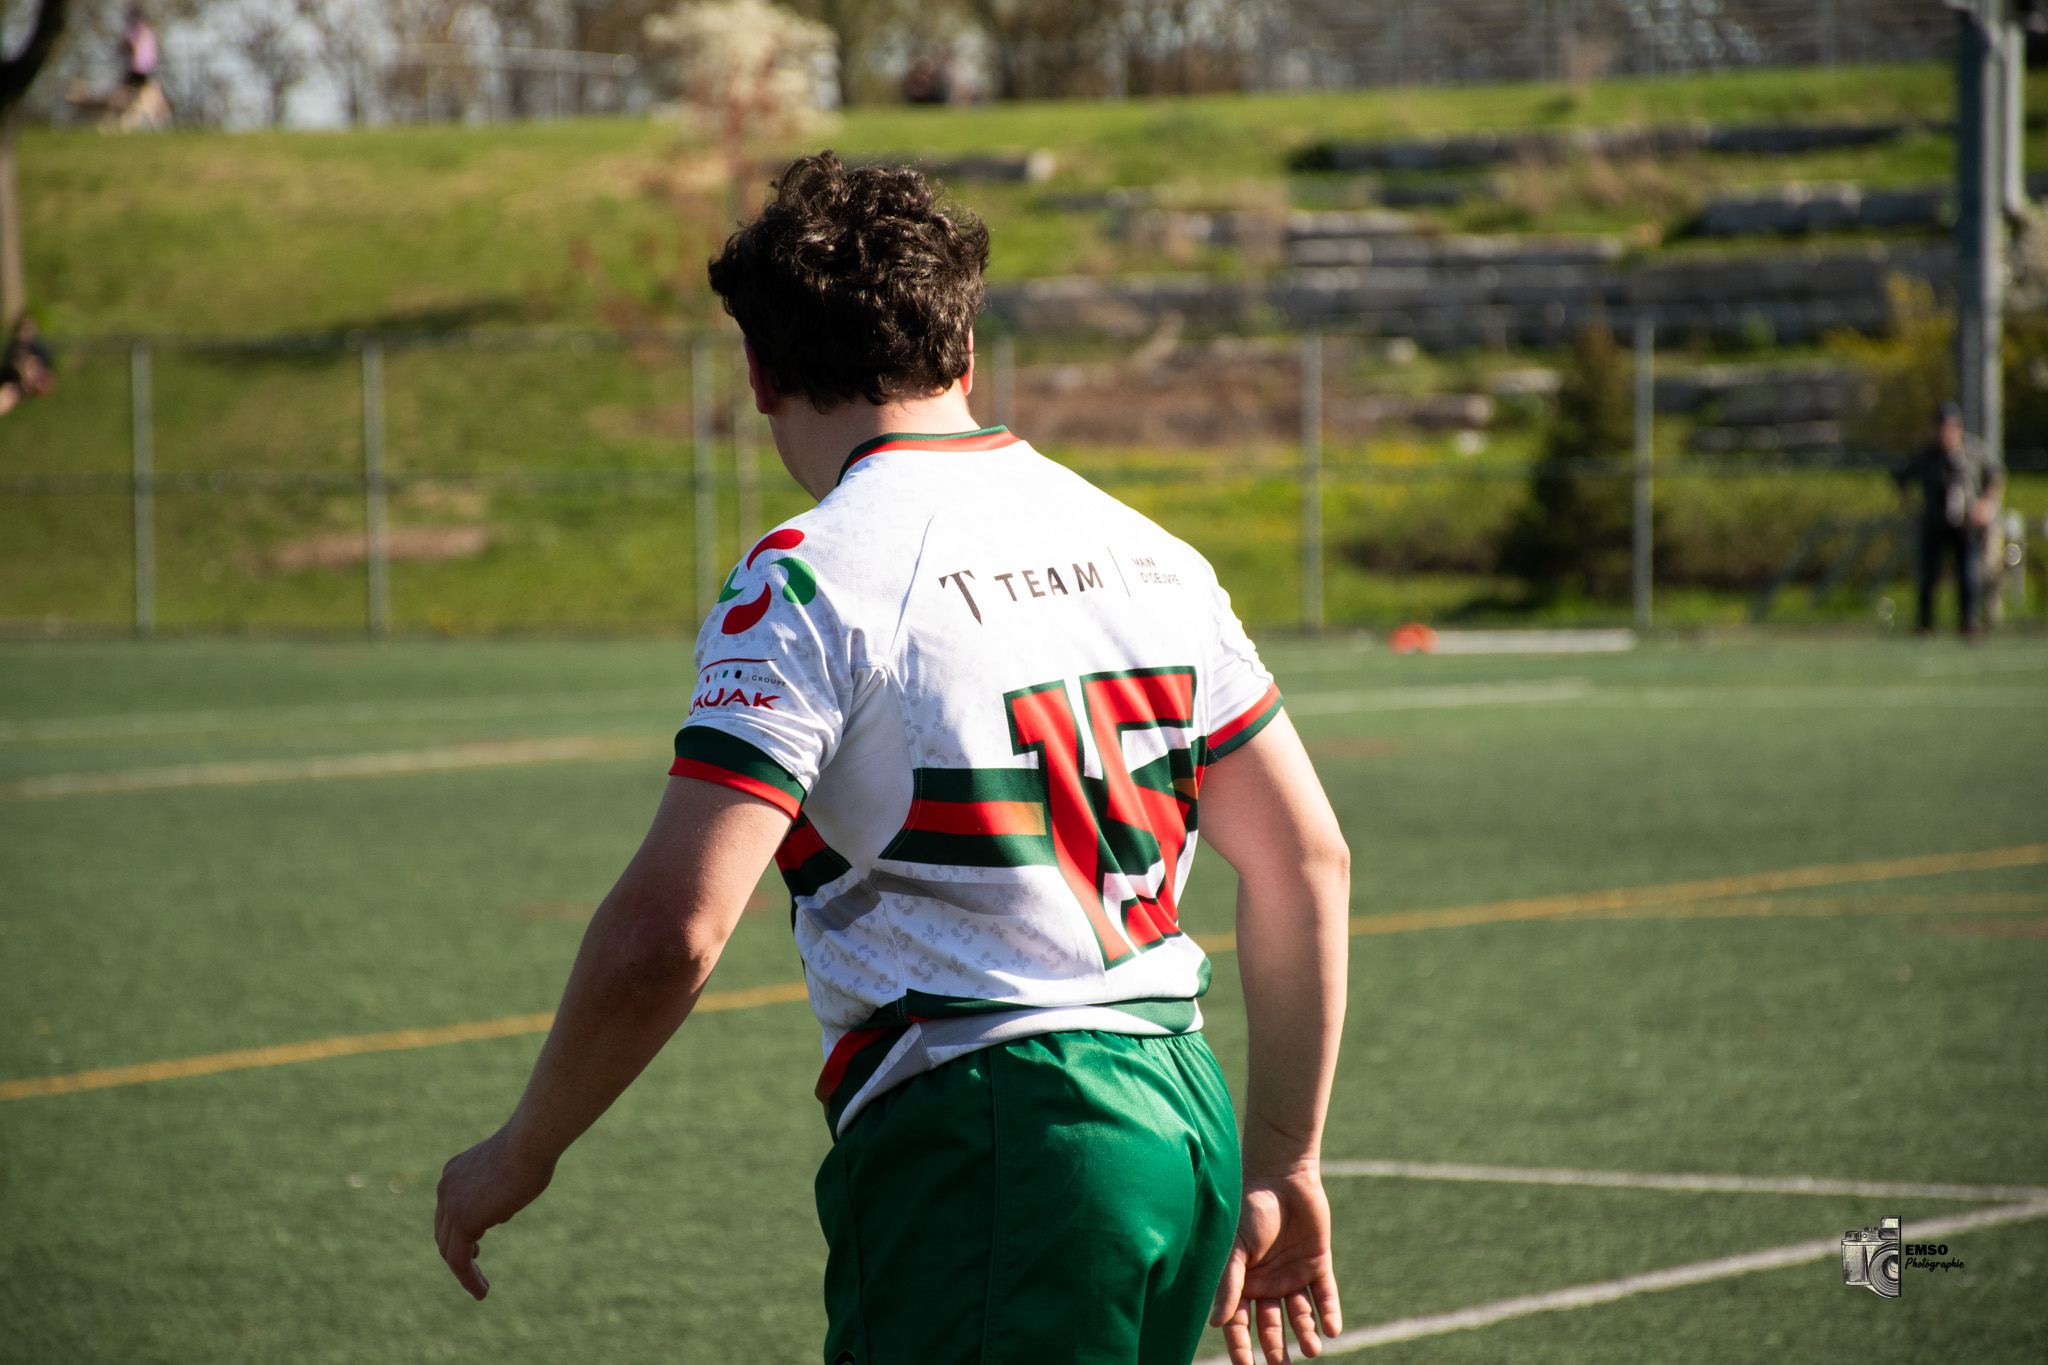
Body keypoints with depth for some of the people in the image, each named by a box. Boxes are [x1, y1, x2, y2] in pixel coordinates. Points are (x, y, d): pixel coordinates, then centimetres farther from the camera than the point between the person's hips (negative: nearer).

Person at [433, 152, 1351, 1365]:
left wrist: (520, 1155, 0)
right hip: (1186, 1119, 8)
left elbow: (667, 937, -16)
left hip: (978, 1142, -8)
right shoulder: (1143, 548, 13)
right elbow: (1311, 858, 16)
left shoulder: (806, 581, -9)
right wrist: (1283, 1170, 24)